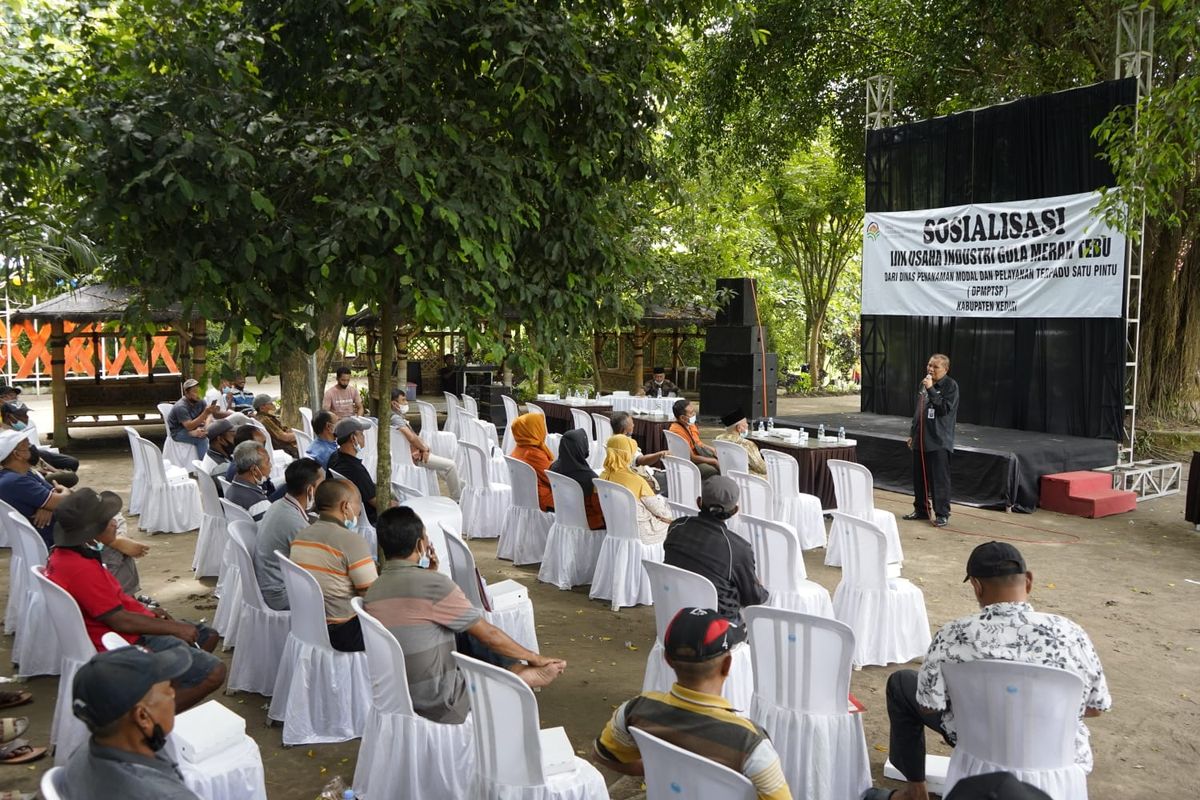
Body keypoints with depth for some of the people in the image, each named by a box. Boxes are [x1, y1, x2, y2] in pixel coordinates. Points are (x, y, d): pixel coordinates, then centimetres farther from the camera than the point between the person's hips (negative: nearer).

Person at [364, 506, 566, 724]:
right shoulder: (434, 584, -22)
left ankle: (520, 671, 21)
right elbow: (489, 634, -12)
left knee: (466, 636, 17)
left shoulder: (373, 591, 1)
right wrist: (535, 658, 2)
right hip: (439, 703, -7)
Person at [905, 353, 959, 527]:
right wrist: (912, 433, 21)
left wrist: (931, 390, -21)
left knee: (940, 479, -4)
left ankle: (942, 514, 4)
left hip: (939, 441, -7)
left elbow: (945, 408, -19)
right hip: (921, 439, 7)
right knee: (919, 478, 13)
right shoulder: (923, 384, 13)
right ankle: (921, 509, 25)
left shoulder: (950, 385, -7)